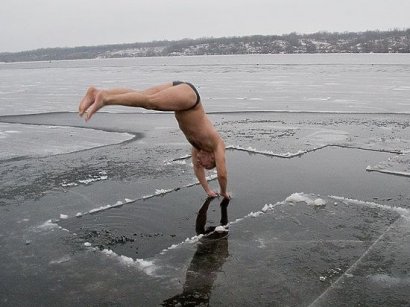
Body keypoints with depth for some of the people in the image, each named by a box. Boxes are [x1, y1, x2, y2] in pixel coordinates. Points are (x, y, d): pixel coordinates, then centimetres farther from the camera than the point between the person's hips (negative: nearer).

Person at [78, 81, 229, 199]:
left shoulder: (199, 142, 27)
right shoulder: (218, 145, 14)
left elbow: (197, 167, 37)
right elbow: (222, 174, 14)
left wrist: (208, 190, 43)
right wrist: (223, 192, 31)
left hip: (180, 90, 5)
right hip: (187, 93, -5)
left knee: (143, 99, -6)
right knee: (150, 102, -24)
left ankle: (96, 93, -14)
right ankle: (105, 98, -40)